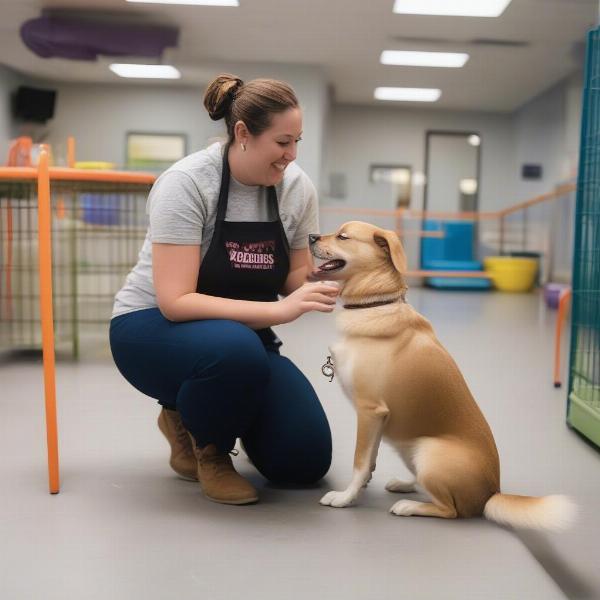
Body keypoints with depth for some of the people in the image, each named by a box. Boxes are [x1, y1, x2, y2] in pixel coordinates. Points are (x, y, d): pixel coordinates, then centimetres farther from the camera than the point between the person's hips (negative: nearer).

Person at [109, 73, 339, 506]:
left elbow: (296, 274, 3)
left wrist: (319, 283, -21)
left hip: (243, 335, 5)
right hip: (153, 326, -5)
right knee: (237, 349, -40)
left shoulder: (297, 186, -8)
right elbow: (175, 302, -29)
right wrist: (278, 310, -38)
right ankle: (202, 442, -5)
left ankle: (194, 411, 19)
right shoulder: (187, 182, -23)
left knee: (305, 461, -7)